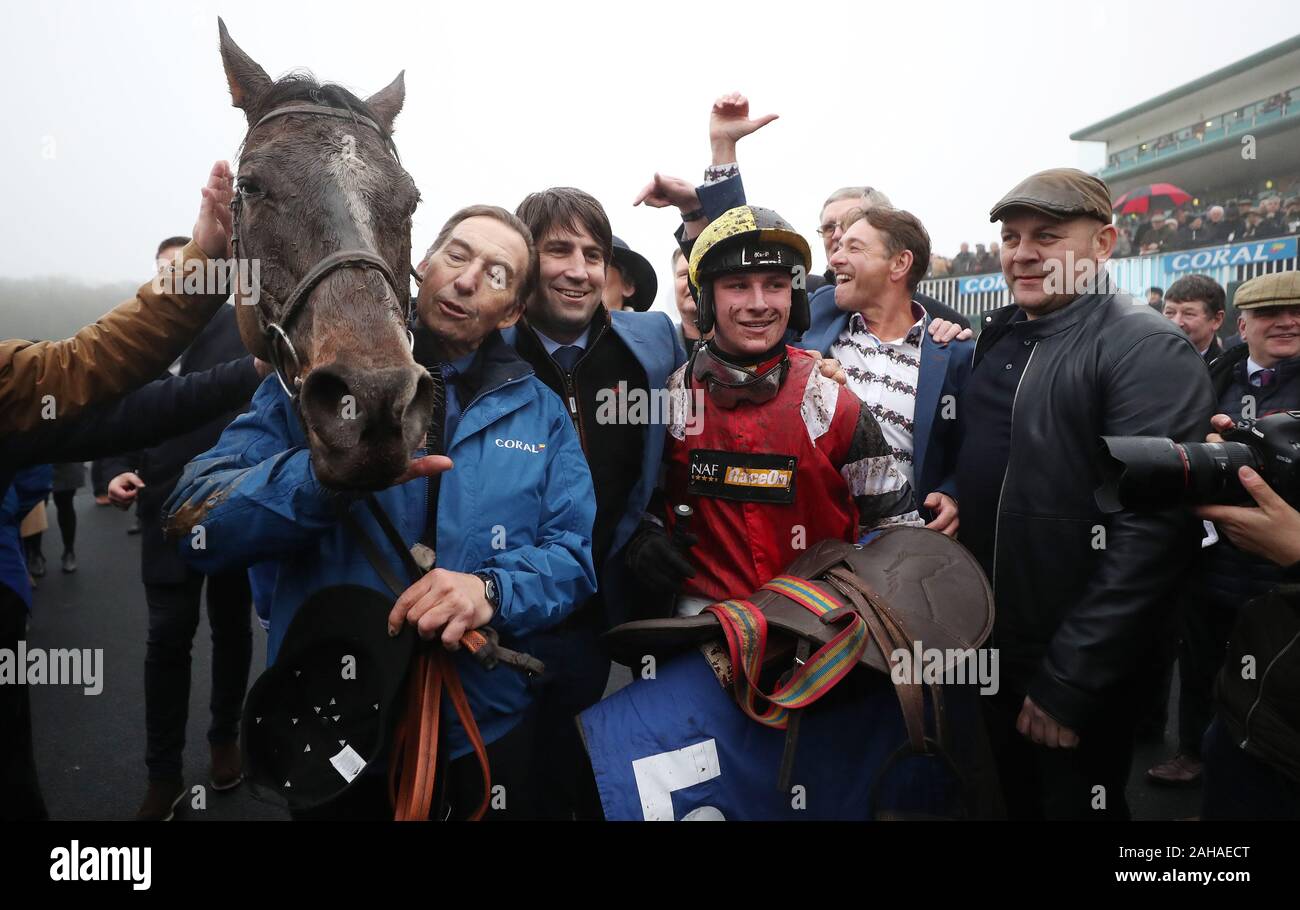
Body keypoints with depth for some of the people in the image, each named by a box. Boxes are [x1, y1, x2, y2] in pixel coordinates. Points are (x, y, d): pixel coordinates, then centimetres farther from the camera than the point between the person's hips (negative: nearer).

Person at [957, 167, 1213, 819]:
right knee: (1014, 799, 22)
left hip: (1078, 675, -6)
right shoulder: (997, 338, 6)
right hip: (992, 654, 6)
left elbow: (1150, 530, -23)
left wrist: (1069, 680, -22)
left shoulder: (1146, 349, -16)